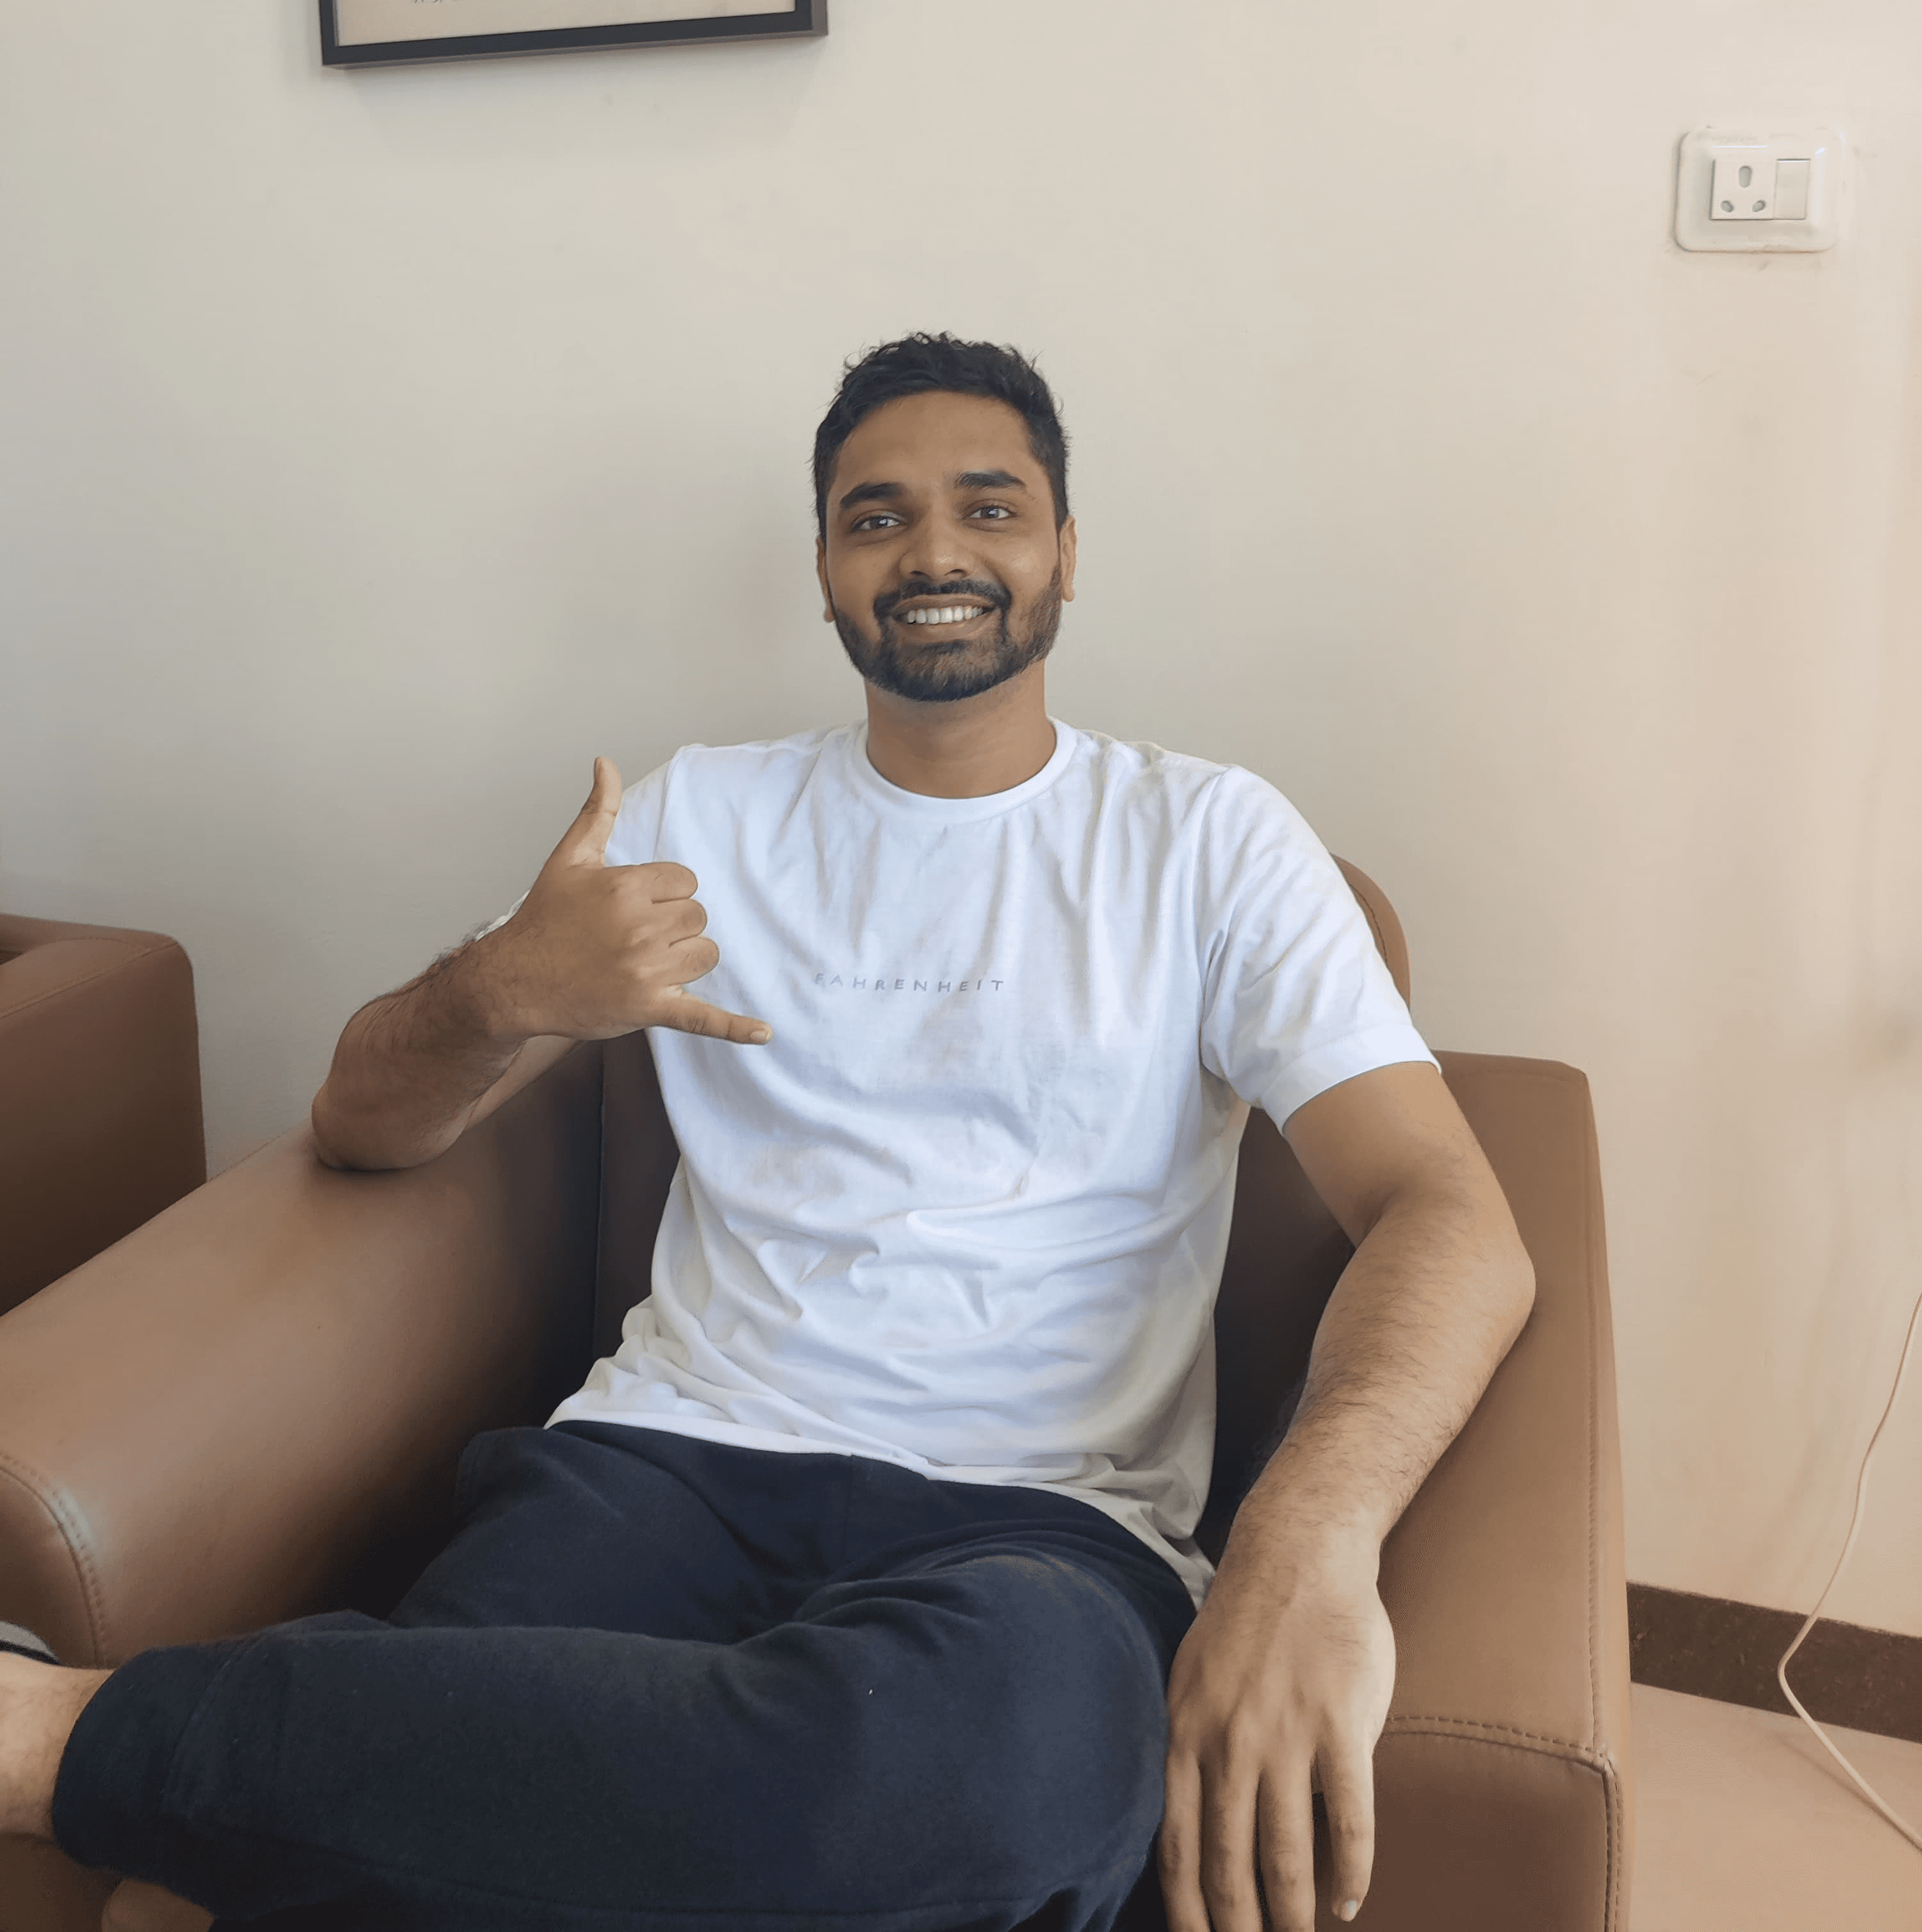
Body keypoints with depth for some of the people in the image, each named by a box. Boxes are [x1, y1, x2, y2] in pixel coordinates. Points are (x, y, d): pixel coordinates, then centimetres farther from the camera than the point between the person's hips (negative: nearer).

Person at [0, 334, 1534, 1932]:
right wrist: (504, 991, -9)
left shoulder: (1208, 839, 9)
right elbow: (360, 1126, 16)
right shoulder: (702, 813, 16)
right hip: (676, 1450, 1)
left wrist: (1314, 1533, -25)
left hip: (1039, 1514, 0)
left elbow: (1452, 1215, -4)